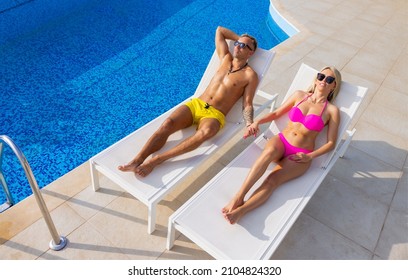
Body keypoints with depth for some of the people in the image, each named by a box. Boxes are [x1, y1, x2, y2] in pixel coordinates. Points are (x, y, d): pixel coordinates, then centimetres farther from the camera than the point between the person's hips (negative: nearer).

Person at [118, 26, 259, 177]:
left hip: (215, 115, -4)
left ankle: (157, 159, -42)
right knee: (168, 123, -26)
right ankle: (136, 161, -35)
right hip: (196, 104, 5)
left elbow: (247, 105, -2)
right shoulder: (225, 58, 18)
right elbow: (219, 30, 29)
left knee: (205, 132, -40)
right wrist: (239, 38, 29)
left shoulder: (250, 75, 5)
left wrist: (250, 124, -20)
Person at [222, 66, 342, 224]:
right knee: (269, 151, -38)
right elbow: (276, 113, 17)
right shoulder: (299, 95, 11)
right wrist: (258, 121, -2)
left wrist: (310, 156, -12)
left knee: (272, 180, -31)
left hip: (300, 156, -1)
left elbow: (331, 143, 3)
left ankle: (239, 211, -40)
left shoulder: (332, 110, 4)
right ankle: (238, 196, -41)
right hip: (281, 141, 1)